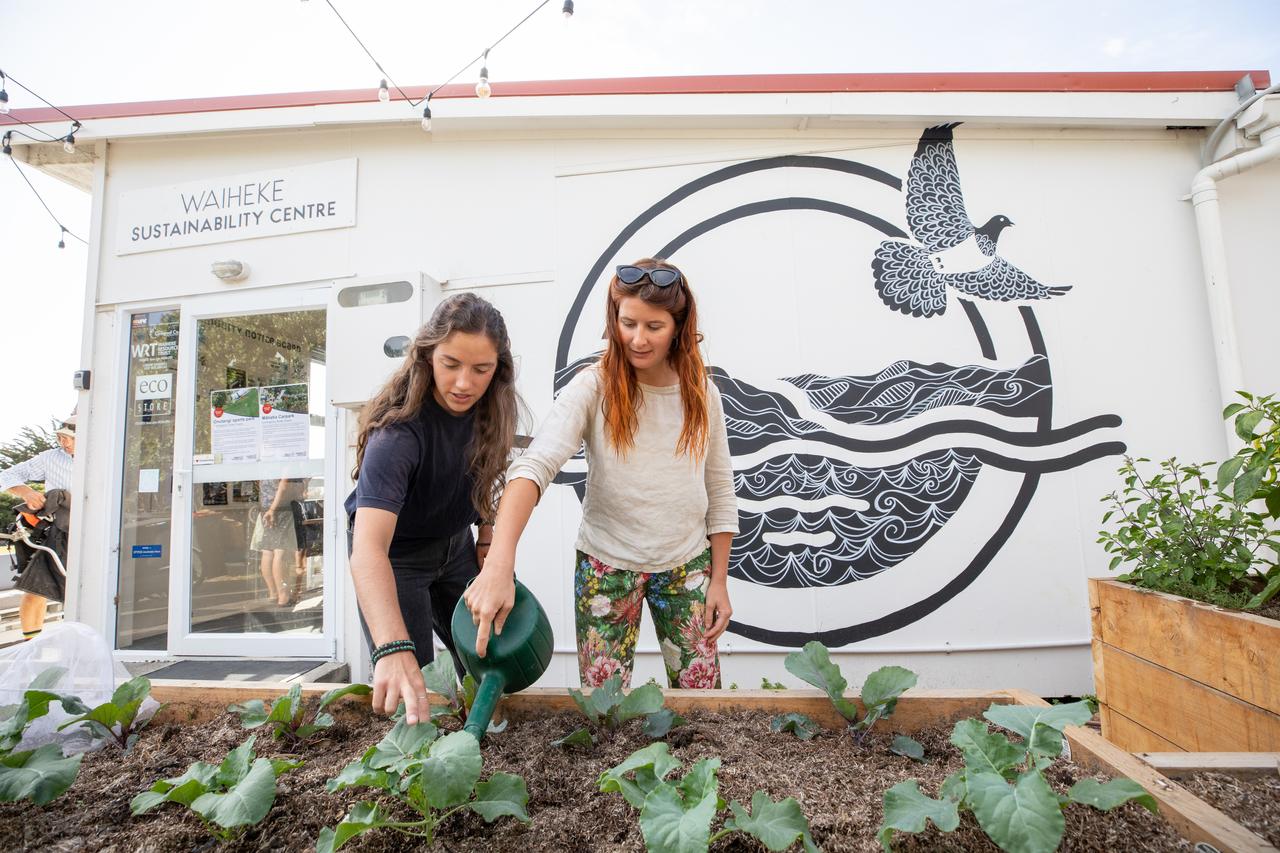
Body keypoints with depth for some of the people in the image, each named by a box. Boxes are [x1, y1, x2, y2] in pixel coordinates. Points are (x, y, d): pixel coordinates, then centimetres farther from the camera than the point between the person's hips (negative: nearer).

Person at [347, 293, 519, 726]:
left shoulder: (488, 407, -16)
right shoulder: (399, 430, -36)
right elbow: (368, 549, -47)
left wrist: (486, 538, -1)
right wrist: (393, 650, -59)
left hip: (455, 544, 6)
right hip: (395, 553, -5)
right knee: (406, 696, -5)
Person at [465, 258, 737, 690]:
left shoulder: (702, 394, -3)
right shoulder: (593, 387, -15)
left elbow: (719, 492, 4)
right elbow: (535, 465, -29)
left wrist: (719, 580, 4)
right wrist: (499, 563, -43)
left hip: (686, 565, 3)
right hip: (607, 564, -2)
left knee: (702, 697, 12)